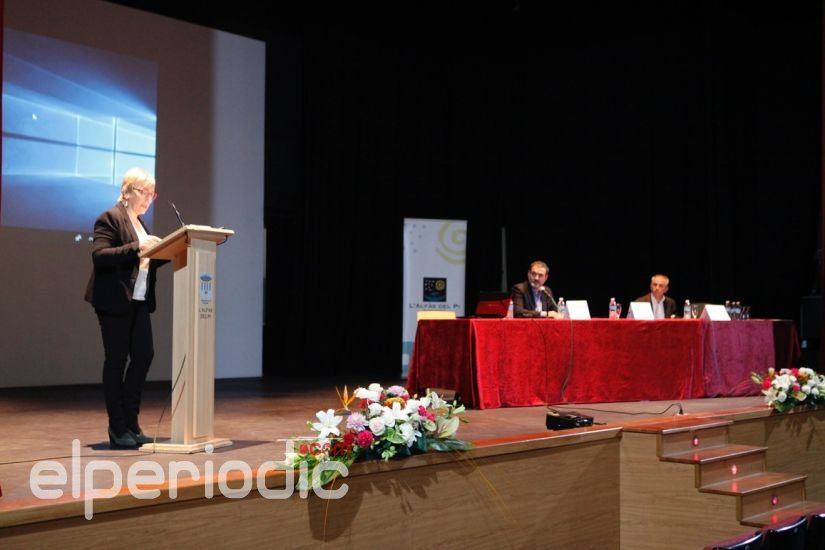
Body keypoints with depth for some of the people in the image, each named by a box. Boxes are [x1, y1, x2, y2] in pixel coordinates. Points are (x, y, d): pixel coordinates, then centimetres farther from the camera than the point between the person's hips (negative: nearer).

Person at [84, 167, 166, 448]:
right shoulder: (111, 218, -7)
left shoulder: (139, 222, 18)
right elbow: (99, 256, -18)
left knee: (144, 354, 2)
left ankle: (130, 421, 13)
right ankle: (118, 429, 5)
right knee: (116, 360, -2)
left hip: (139, 301, 8)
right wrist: (136, 246, -26)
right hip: (115, 301, -8)